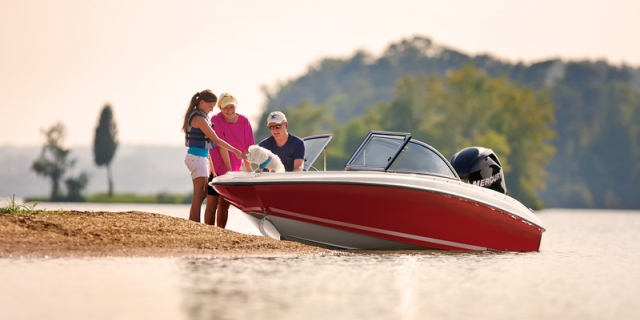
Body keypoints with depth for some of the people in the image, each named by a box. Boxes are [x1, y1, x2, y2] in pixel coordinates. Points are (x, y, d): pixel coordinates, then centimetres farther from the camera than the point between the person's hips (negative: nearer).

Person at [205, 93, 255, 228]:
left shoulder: (244, 121, -3)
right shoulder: (216, 120, -15)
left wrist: (248, 169, -5)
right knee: (212, 204, -4)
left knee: (225, 204, 10)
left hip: (233, 169, 4)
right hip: (217, 168, -4)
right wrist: (229, 170, -21)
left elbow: (246, 148, -1)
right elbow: (223, 147, -19)